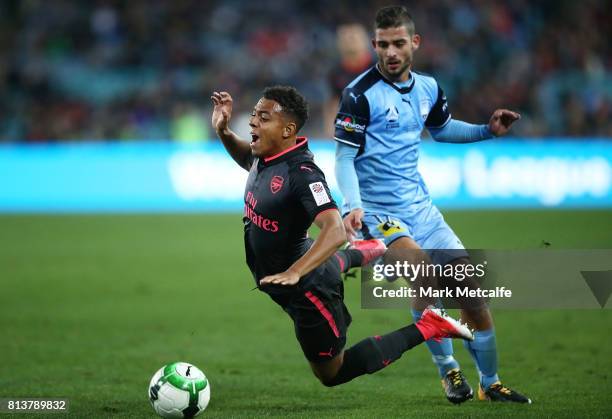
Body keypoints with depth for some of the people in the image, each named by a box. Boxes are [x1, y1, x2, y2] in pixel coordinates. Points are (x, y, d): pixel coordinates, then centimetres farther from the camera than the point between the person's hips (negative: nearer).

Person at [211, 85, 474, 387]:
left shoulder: (301, 174, -34)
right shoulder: (267, 154, -7)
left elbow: (335, 231, -45)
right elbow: (248, 159, 19)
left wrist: (293, 273, -57)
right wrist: (223, 132, -1)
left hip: (306, 290, -9)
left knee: (331, 374, 6)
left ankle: (426, 328, 6)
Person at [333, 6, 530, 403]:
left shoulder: (427, 87, 6)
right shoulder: (360, 93, -13)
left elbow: (442, 128, 26)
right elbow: (344, 157, -12)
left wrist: (488, 130, 11)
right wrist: (353, 205, -27)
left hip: (420, 207, 6)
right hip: (378, 212, -6)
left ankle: (490, 383, 21)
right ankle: (449, 370, -11)